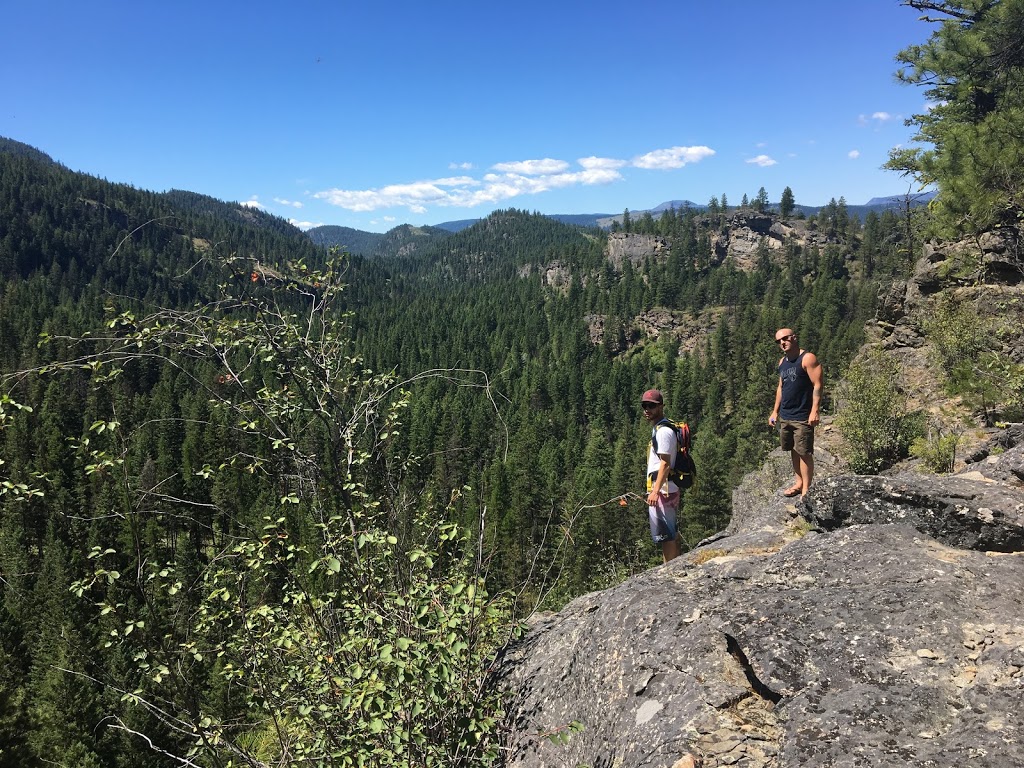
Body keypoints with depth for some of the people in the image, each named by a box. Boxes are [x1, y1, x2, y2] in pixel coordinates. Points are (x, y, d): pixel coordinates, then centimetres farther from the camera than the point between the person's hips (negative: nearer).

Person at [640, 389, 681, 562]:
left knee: (665, 534, -7)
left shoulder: (663, 431, -13)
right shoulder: (659, 429, 18)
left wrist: (655, 491, -23)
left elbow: (665, 464, -19)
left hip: (663, 490, -11)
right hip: (668, 490, 11)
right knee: (670, 534, 14)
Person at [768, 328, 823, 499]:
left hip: (802, 417, -7)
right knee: (794, 450, 14)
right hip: (785, 416, 8)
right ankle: (798, 483, 26)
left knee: (804, 452, -3)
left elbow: (817, 385, -15)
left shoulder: (807, 358, -11)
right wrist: (775, 411, 17)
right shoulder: (782, 362, 12)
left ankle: (806, 490, 3)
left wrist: (815, 411, -22)